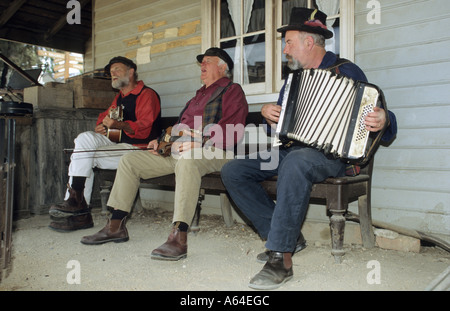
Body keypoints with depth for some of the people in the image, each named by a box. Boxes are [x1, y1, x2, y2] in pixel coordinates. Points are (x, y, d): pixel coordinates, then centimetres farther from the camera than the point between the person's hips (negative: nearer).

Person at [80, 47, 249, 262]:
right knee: (129, 160, 2)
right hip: (177, 150, 9)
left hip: (211, 152, -9)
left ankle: (178, 238, -46)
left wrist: (200, 144, -22)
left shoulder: (232, 90, 4)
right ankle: (115, 226, 3)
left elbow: (233, 132, -12)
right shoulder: (198, 95, 32)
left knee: (186, 161, -43)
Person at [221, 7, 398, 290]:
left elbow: (372, 117, -7)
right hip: (290, 150, 7)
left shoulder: (347, 72, -1)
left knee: (296, 163, -41)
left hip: (330, 152, -7)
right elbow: (277, 129, 24)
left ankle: (281, 258, -33)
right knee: (232, 171, -9)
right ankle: (288, 237, -7)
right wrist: (267, 113, 3)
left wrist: (382, 121, -30)